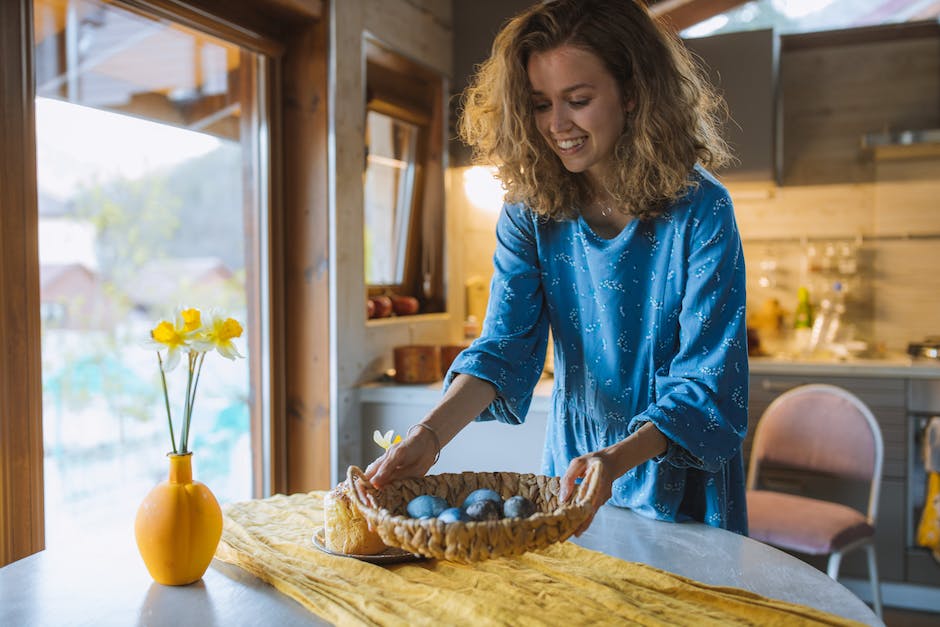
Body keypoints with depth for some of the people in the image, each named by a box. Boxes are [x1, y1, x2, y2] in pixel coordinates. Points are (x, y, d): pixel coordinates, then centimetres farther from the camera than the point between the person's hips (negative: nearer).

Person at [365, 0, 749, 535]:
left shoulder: (700, 210, -19)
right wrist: (430, 434, -33)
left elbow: (706, 383, -22)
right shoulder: (531, 211, -8)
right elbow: (505, 344, -16)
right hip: (574, 471, 3)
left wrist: (617, 459, -38)